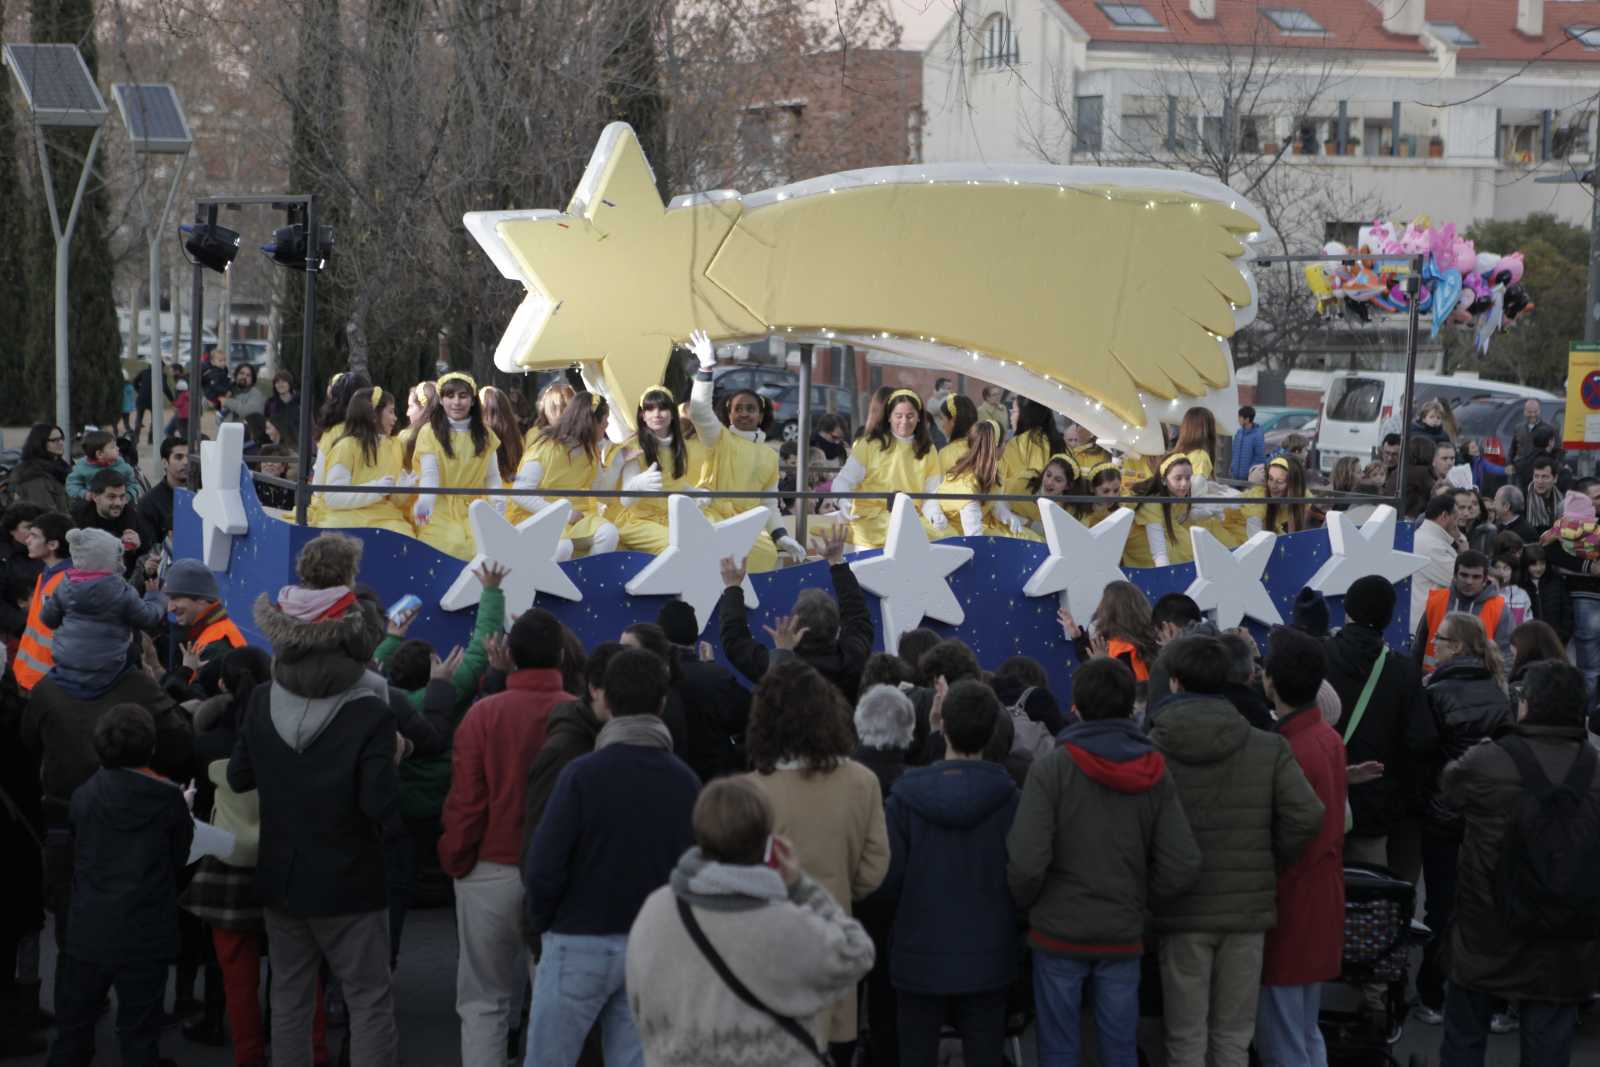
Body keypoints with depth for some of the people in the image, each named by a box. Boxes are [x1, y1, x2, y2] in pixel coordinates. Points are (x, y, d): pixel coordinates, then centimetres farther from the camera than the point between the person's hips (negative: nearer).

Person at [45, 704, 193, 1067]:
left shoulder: (83, 795, -3)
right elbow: (179, 858, 1)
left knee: (73, 1031, 13)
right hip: (145, 937, -2)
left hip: (87, 934, 2)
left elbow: (74, 857, 6)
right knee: (139, 1037, 4)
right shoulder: (169, 798, -9)